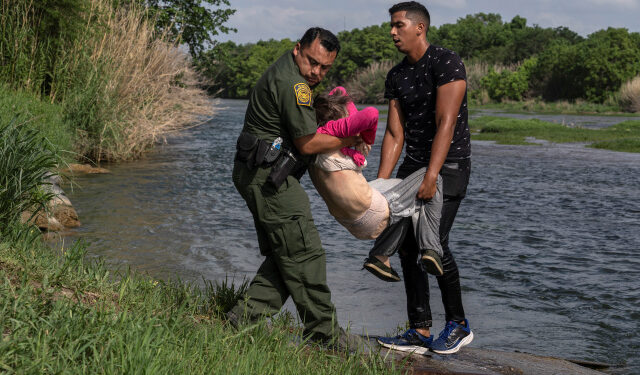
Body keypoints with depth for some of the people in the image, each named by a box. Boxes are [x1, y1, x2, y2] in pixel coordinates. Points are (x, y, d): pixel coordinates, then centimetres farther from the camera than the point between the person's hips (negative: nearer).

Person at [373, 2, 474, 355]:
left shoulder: (446, 63, -14)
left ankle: (458, 325, 3)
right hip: (413, 164, 7)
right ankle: (420, 332, 7)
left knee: (434, 242, -16)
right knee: (406, 244, 1)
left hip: (449, 164, -7)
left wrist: (431, 177, -28)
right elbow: (394, 134, 6)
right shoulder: (396, 76, 8)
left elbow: (445, 123, -21)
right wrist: (379, 186, -3)